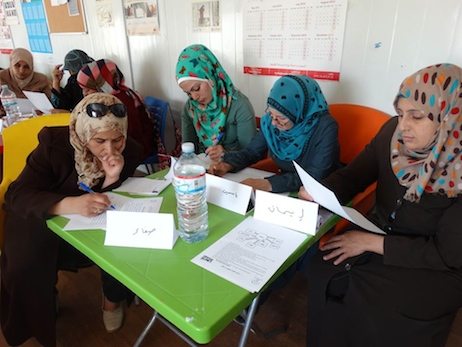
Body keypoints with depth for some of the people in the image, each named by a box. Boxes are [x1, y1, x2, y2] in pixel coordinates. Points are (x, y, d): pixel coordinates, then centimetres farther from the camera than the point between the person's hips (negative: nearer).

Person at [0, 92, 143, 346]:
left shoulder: (130, 152, -17)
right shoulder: (55, 143, -24)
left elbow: (112, 205, -8)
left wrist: (112, 179, -31)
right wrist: (70, 204, -46)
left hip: (96, 222, 2)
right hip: (43, 220, -1)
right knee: (26, 269, -25)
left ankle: (113, 300, 12)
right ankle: (39, 326, 11)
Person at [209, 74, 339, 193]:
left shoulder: (325, 128, -21)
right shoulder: (270, 121, -8)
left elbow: (315, 176, -24)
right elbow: (252, 151, 3)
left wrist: (268, 184, -34)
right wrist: (227, 165, -16)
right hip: (285, 190, 5)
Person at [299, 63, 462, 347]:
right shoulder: (392, 133, -9)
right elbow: (353, 176, -1)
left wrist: (372, 243, -22)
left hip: (435, 268, -4)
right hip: (379, 233, 4)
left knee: (363, 302, -23)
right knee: (323, 272, -16)